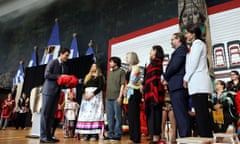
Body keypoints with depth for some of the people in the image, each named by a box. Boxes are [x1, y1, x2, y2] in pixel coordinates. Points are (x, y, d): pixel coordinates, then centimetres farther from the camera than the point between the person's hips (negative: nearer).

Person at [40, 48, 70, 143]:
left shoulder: (65, 66, 17)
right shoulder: (52, 62, -3)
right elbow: (46, 75, -13)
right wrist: (59, 76, -16)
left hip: (57, 92, 7)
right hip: (49, 90, -7)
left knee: (52, 114, 7)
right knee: (45, 113, -3)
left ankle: (48, 135, 12)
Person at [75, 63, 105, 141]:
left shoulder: (99, 76, 5)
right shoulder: (87, 76, 21)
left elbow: (100, 87, -7)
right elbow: (83, 86, 14)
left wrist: (92, 94, -16)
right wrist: (84, 94, -5)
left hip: (95, 96, -5)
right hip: (86, 96, 5)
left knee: (94, 113, -10)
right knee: (85, 114, -1)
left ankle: (94, 134, -9)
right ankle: (86, 134, 1)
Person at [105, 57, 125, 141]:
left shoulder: (121, 71, -1)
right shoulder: (110, 72, 19)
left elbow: (122, 84, -8)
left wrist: (120, 96, -15)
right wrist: (106, 96, 13)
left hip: (116, 98, -7)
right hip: (108, 97, 7)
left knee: (117, 117, -1)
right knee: (110, 117, 10)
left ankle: (117, 134, 7)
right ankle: (110, 134, 19)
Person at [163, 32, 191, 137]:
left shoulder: (181, 49, -5)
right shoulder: (180, 50, 23)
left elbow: (174, 66, -16)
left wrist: (166, 77, -2)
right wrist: (167, 78, 5)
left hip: (177, 86, -10)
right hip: (178, 87, 10)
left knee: (181, 115, -9)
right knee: (182, 114, 12)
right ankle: (186, 137, 19)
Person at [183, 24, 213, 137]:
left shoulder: (197, 43, 0)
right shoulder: (197, 44, 27)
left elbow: (194, 63, -11)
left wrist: (186, 78, -5)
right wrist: (188, 78, 16)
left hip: (198, 83, -9)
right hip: (198, 84, 9)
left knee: (201, 113, -11)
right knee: (203, 113, 6)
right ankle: (208, 137, 9)